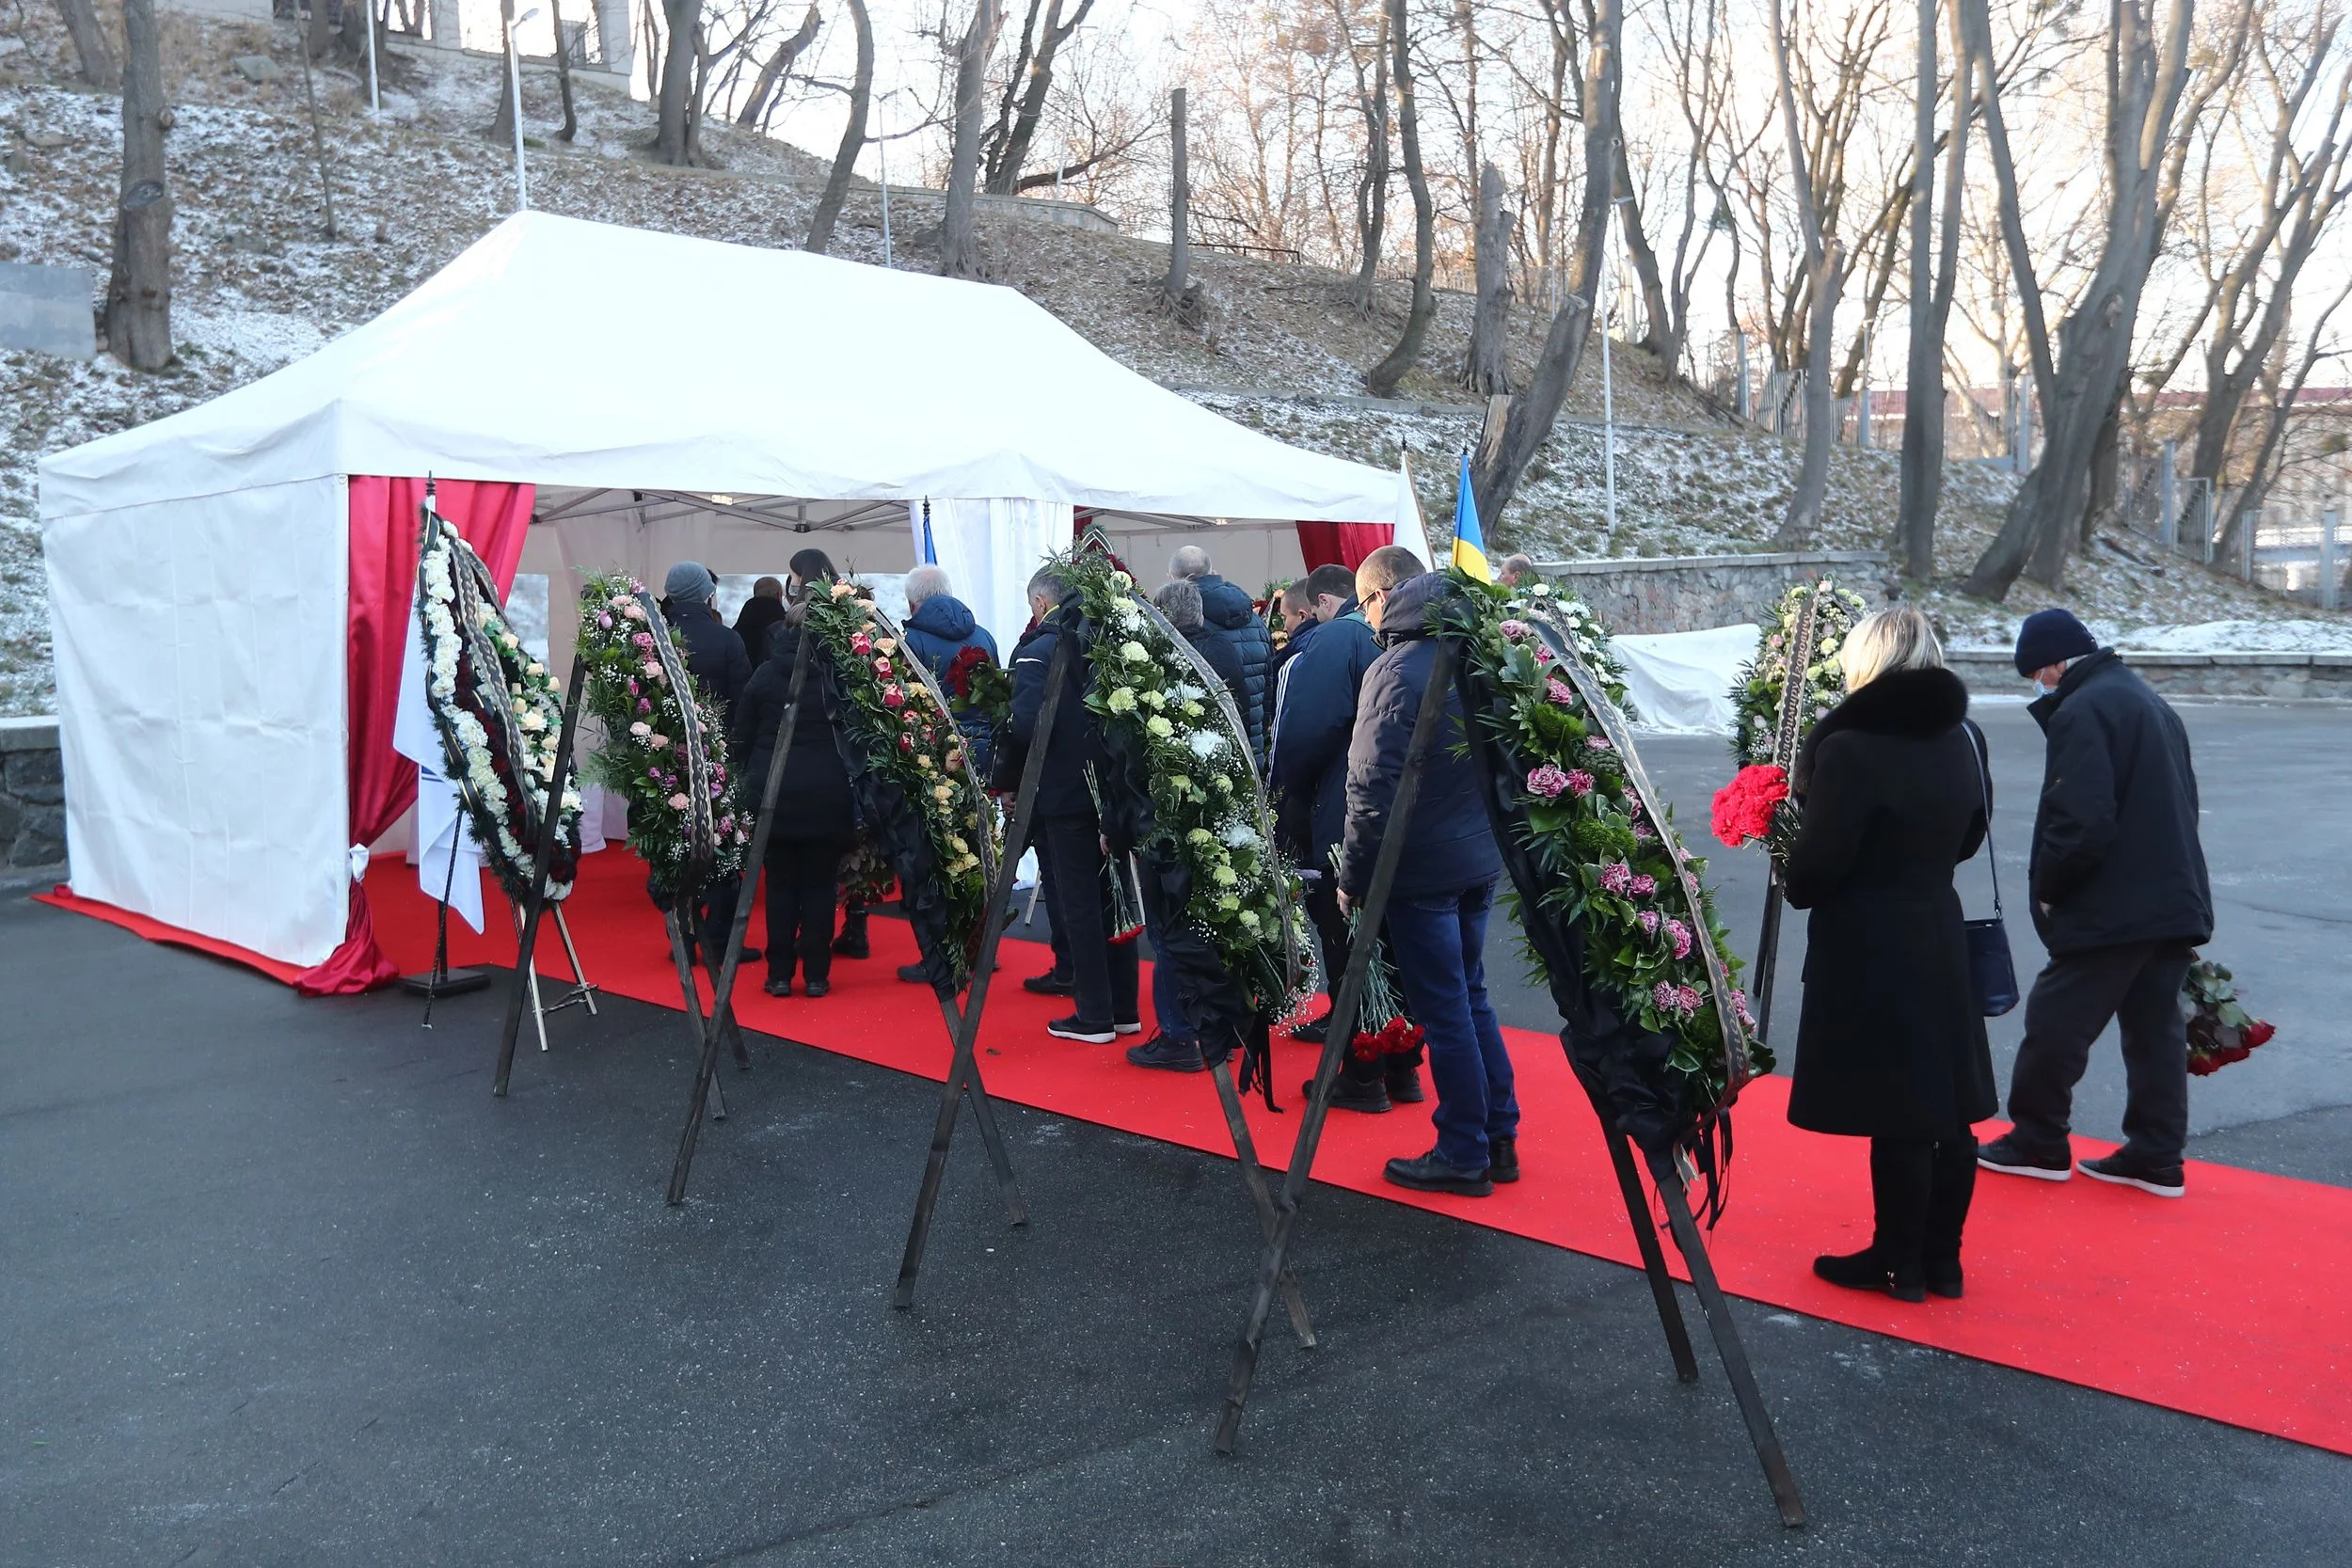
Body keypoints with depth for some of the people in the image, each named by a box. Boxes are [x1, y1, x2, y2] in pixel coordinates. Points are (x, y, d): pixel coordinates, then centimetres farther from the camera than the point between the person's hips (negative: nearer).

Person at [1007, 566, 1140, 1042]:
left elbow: (1025, 726, -21)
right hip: (1111, 792, 6)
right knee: (1111, 898, 14)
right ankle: (1125, 1009, 21)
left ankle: (1094, 1016, 7)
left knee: (1078, 905, 2)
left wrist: (1009, 782, -6)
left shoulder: (1036, 652, -13)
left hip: (1063, 794, -6)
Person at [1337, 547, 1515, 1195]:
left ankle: (1463, 1156, 12)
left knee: (1444, 1012, 2)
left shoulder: (1394, 672, -17)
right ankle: (1499, 1139, 25)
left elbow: (1373, 791, -20)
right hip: (1480, 857, 8)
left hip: (1421, 868, -8)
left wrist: (1354, 877, -11)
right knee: (1471, 996, 18)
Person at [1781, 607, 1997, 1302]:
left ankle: (1901, 1262, 13)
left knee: (1896, 1118, 2)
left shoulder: (1850, 748, -18)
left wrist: (1795, 887, 3)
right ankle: (1941, 1259, 24)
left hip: (1868, 949, -7)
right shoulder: (1964, 738, 6)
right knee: (1948, 1108, 13)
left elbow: (1817, 863, -16)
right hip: (1940, 938, 7)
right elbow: (1967, 836, 16)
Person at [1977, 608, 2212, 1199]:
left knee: (2055, 1021, 3)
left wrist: (2046, 885, -9)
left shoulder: (2081, 713, -15)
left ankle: (2037, 1140, 14)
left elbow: (2080, 823, -24)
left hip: (2112, 909, -9)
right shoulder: (2151, 703, 16)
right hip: (2176, 901, 9)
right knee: (2156, 1028, 12)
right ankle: (2157, 1156, 17)